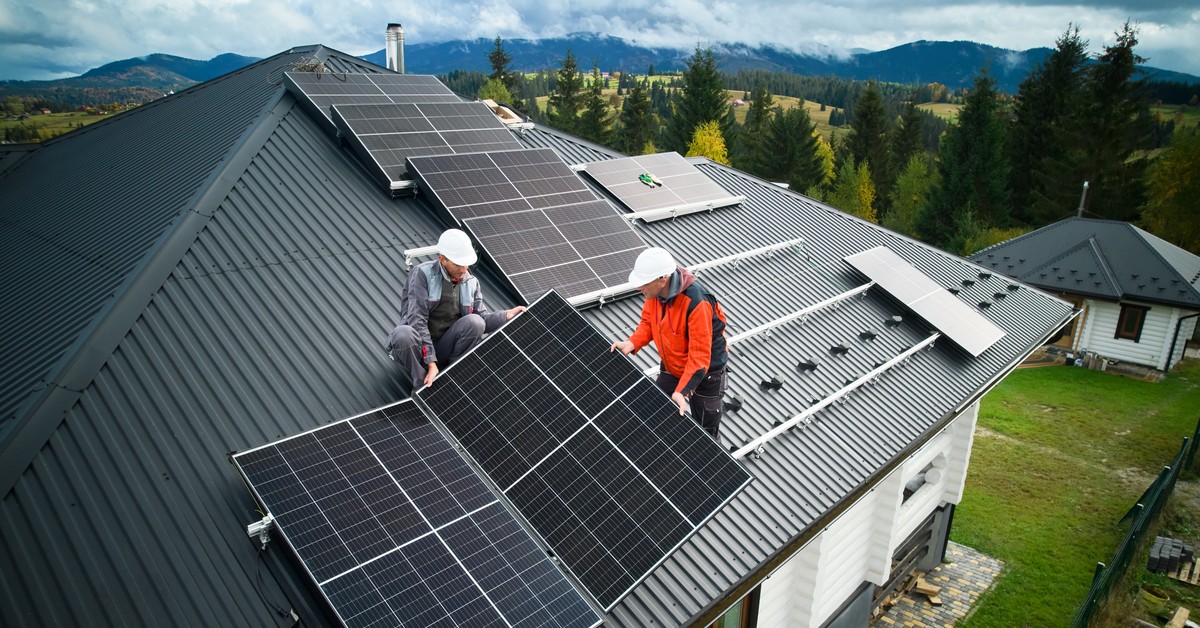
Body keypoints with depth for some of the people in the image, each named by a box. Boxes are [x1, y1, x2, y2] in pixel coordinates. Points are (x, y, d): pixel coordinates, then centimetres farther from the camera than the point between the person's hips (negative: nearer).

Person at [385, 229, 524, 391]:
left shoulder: (471, 282, 5)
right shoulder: (423, 273, -12)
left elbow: (482, 318, -1)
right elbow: (417, 320, -20)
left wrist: (507, 315, -22)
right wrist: (431, 363, -28)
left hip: (444, 347, 4)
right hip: (419, 347, -3)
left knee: (474, 321, -23)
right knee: (403, 334, -38)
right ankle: (422, 387, -17)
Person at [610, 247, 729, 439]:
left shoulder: (696, 303, -36)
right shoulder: (655, 292, -16)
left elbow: (699, 356, -33)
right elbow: (648, 322, 2)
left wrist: (682, 391, -38)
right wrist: (632, 344, -17)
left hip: (706, 372, -6)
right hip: (671, 367, 6)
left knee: (705, 431, 11)